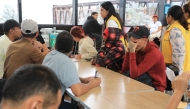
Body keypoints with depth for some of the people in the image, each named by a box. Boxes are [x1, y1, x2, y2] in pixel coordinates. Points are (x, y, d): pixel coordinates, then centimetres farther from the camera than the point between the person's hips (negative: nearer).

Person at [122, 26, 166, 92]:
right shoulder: (138, 50, -1)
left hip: (156, 88, -6)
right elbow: (124, 70, -6)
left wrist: (132, 51, -29)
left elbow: (134, 75, -29)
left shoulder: (153, 53, -24)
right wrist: (129, 50, -14)